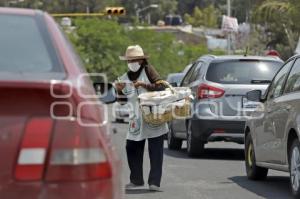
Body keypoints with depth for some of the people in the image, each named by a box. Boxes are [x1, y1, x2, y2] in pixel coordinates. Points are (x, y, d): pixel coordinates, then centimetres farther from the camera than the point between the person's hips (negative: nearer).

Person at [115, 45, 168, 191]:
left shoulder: (148, 70, -2)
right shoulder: (125, 78, 10)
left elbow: (161, 87, -11)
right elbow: (123, 100, 14)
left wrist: (144, 85, -21)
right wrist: (119, 91, -6)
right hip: (136, 119, 5)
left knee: (155, 150, -4)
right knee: (132, 148, 4)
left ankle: (154, 182, -2)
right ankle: (136, 180, 17)